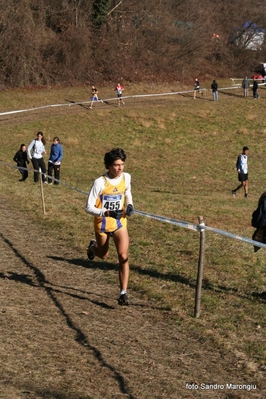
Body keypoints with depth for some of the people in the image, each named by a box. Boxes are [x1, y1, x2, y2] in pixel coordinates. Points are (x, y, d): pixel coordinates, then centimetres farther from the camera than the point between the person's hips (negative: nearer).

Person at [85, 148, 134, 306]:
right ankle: (93, 247, 58)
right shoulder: (100, 182, -23)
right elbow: (89, 207, -20)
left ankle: (123, 293, -8)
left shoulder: (126, 177, -9)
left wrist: (130, 205, -4)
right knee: (103, 255, 21)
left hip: (120, 222, 2)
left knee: (123, 257, -13)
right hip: (103, 223, -2)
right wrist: (106, 212, -35)